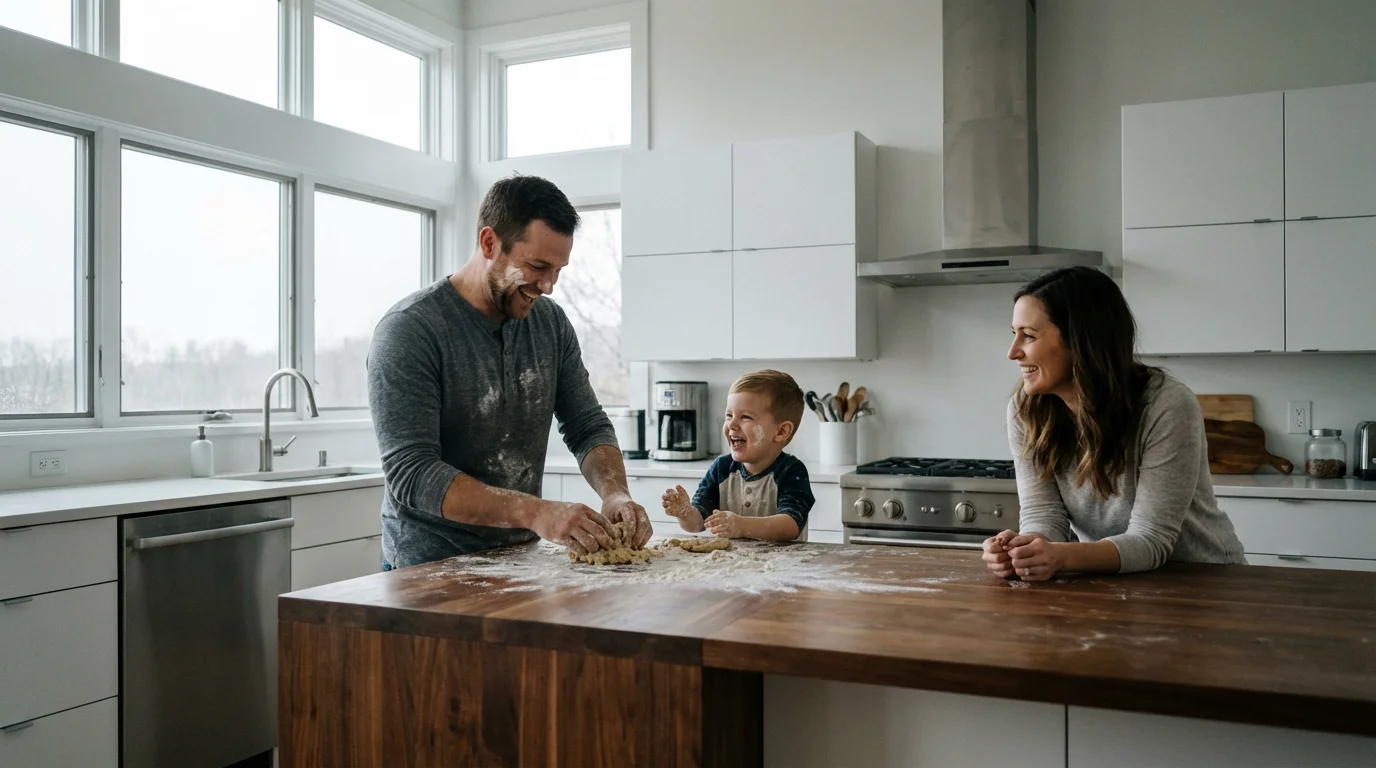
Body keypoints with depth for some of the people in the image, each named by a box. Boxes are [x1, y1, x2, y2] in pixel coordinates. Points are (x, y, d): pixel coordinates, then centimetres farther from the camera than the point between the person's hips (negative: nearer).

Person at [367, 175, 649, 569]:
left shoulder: (551, 322, 2)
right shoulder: (408, 330, -16)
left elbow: (589, 427, 7)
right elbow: (411, 475, -22)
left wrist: (615, 493, -13)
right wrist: (535, 512, -32)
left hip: (520, 559, 4)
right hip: (430, 566, -4)